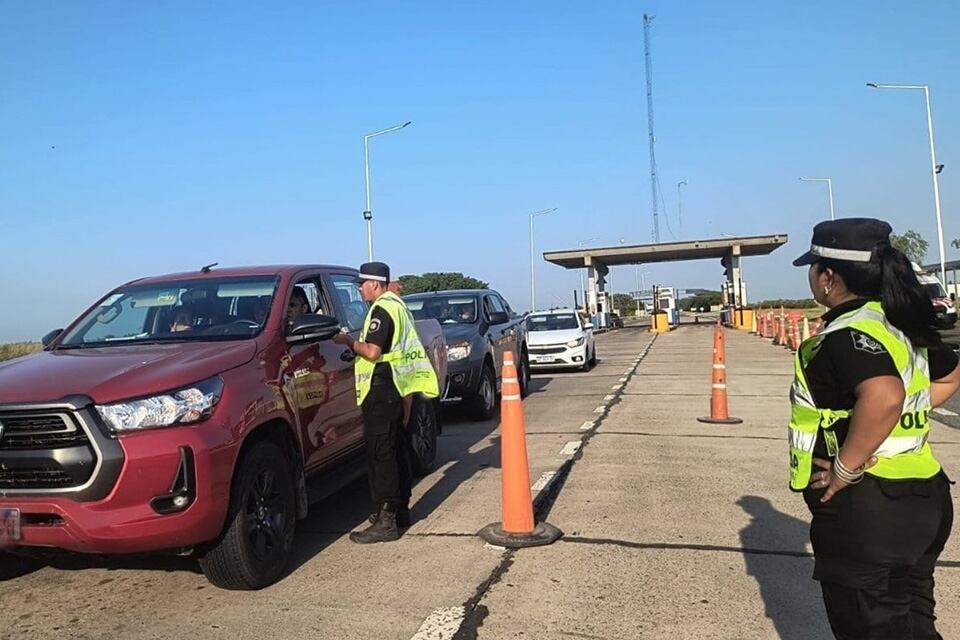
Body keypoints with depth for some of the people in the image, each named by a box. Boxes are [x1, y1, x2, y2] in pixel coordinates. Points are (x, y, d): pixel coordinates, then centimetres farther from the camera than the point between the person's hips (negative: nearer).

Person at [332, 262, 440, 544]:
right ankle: (400, 509, 25)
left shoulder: (382, 309, -13)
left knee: (380, 454, -8)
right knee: (395, 451, 15)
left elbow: (372, 351, -21)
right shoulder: (398, 306, 18)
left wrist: (348, 341, -7)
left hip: (380, 390, -10)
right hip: (396, 388, 10)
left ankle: (386, 521, -6)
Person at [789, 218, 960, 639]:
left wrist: (845, 470, -29)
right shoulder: (901, 323, 7)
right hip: (920, 498, 9)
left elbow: (883, 396, -40)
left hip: (865, 510, -9)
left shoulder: (847, 333, -21)